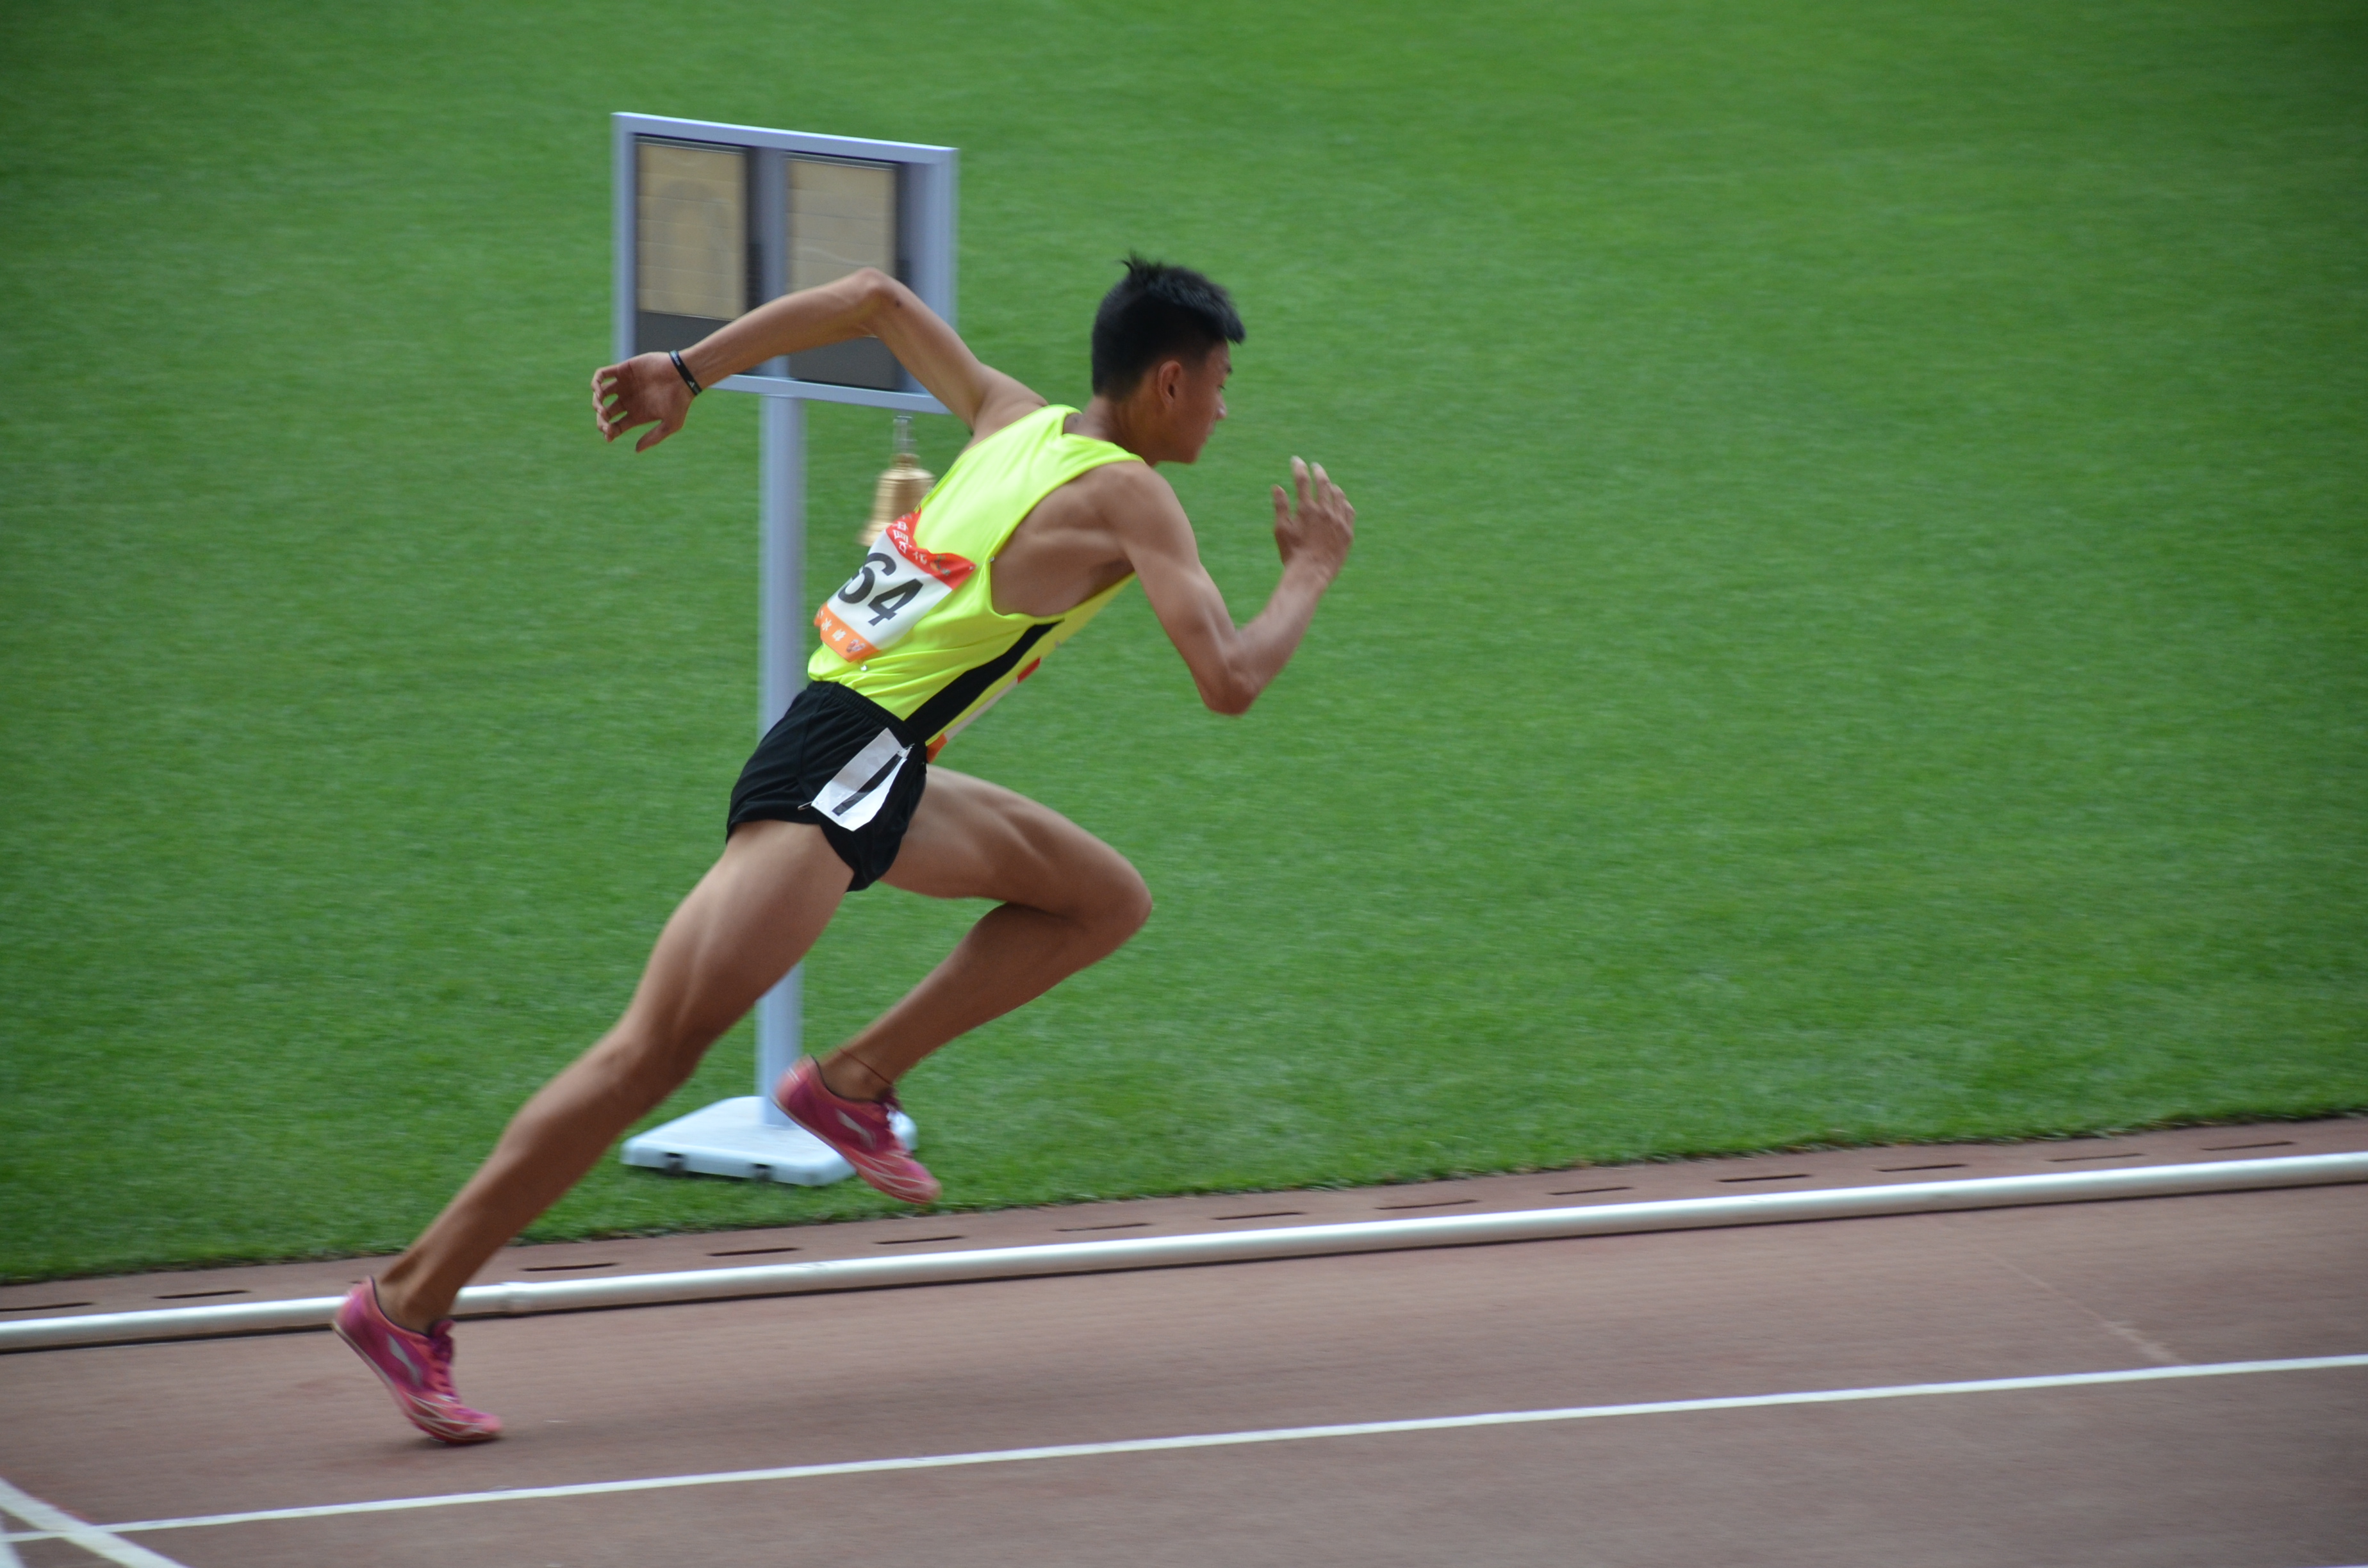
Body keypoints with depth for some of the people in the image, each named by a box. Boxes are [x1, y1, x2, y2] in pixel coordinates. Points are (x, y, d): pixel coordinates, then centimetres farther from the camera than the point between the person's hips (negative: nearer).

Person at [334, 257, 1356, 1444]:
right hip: (833, 775, -10)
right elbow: (1228, 681, -14)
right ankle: (411, 1299, -19)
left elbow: (874, 299, 22)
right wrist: (1313, 570, 3)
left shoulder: (1017, 422, 15)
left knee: (1105, 900, 17)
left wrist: (688, 373, 22)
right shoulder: (1127, 496, -8)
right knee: (659, 1051, -16)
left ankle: (855, 1079, 12)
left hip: (879, 771, 10)